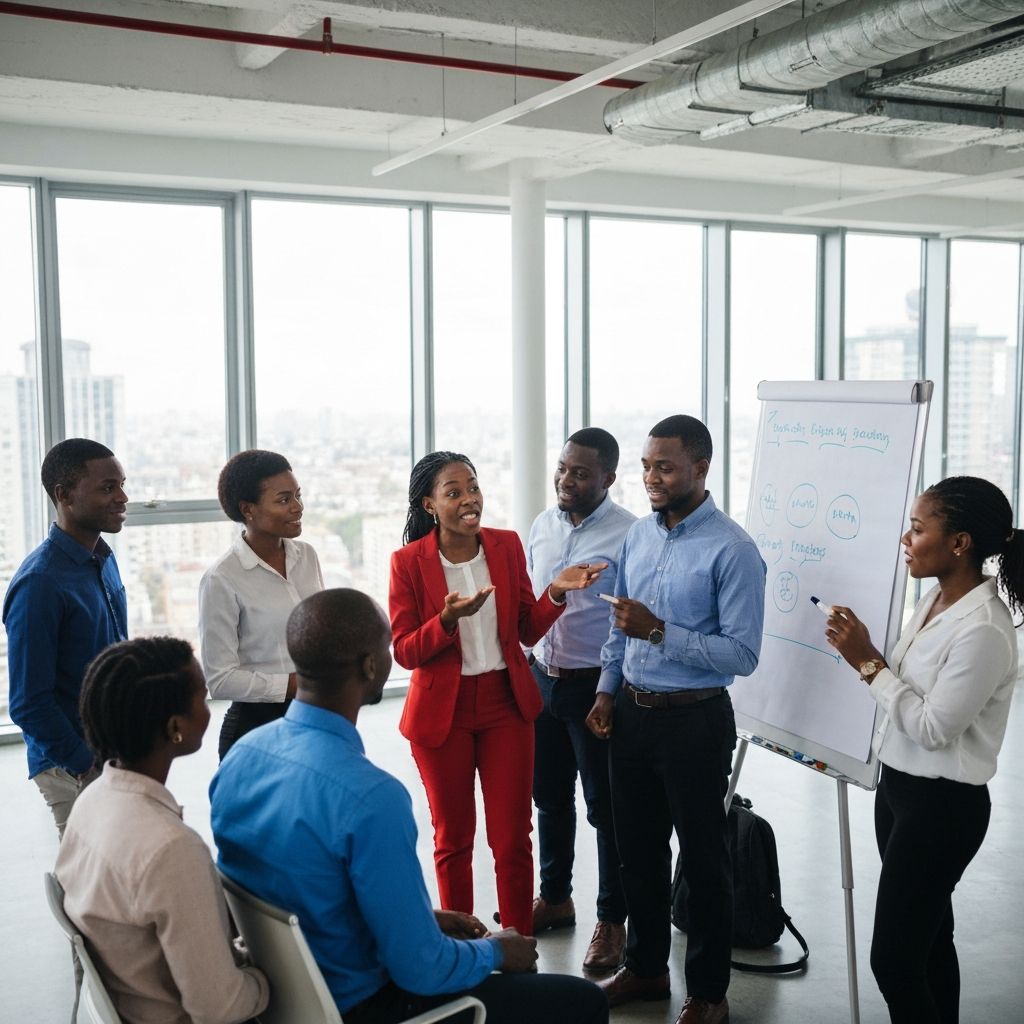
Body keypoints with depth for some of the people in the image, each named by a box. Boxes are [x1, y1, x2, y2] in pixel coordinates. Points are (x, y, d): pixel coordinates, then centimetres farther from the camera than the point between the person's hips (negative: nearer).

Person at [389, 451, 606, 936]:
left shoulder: (507, 545, -1)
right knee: (453, 838, 14)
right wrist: (448, 619, -28)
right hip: (442, 711, -1)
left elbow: (528, 630, 5)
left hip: (507, 705, 2)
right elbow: (404, 651, -10)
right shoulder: (409, 561, -9)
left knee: (513, 839, 4)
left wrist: (555, 593, -14)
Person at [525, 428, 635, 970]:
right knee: (549, 796, 19)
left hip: (596, 685, -6)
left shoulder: (627, 534, -15)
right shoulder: (542, 525, 6)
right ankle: (554, 897, 37)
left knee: (605, 806, 5)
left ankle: (612, 920, 21)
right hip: (543, 678, 7)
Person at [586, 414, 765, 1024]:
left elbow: (742, 654, -21)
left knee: (704, 860, 8)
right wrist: (608, 690, 9)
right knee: (638, 849, 18)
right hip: (631, 713, 7)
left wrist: (660, 632, -25)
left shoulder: (732, 550, -16)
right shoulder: (638, 535, 6)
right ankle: (646, 967, 38)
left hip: (694, 721, -6)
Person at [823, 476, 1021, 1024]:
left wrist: (866, 662, -20)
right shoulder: (935, 598, 3)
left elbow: (933, 726, -22)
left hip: (943, 806, -8)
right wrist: (865, 654, -5)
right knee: (927, 940, 20)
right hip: (899, 785, 9)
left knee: (893, 958, 0)